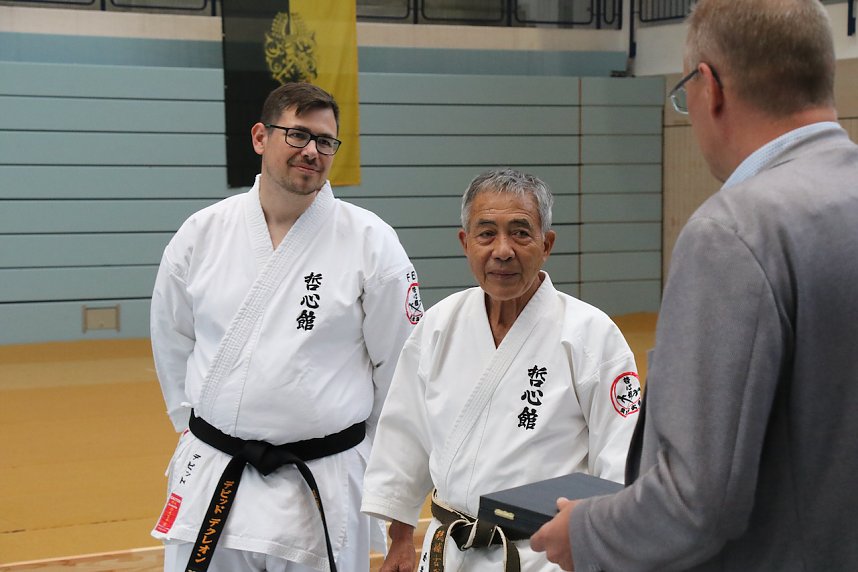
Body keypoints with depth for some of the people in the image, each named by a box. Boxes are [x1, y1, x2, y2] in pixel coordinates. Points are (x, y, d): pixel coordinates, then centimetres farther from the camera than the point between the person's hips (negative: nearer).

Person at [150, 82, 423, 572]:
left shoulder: (371, 241, -6)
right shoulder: (201, 233, 1)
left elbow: (400, 363, 0)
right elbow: (172, 340, 15)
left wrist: (371, 450, 6)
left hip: (322, 489, -2)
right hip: (211, 481, 2)